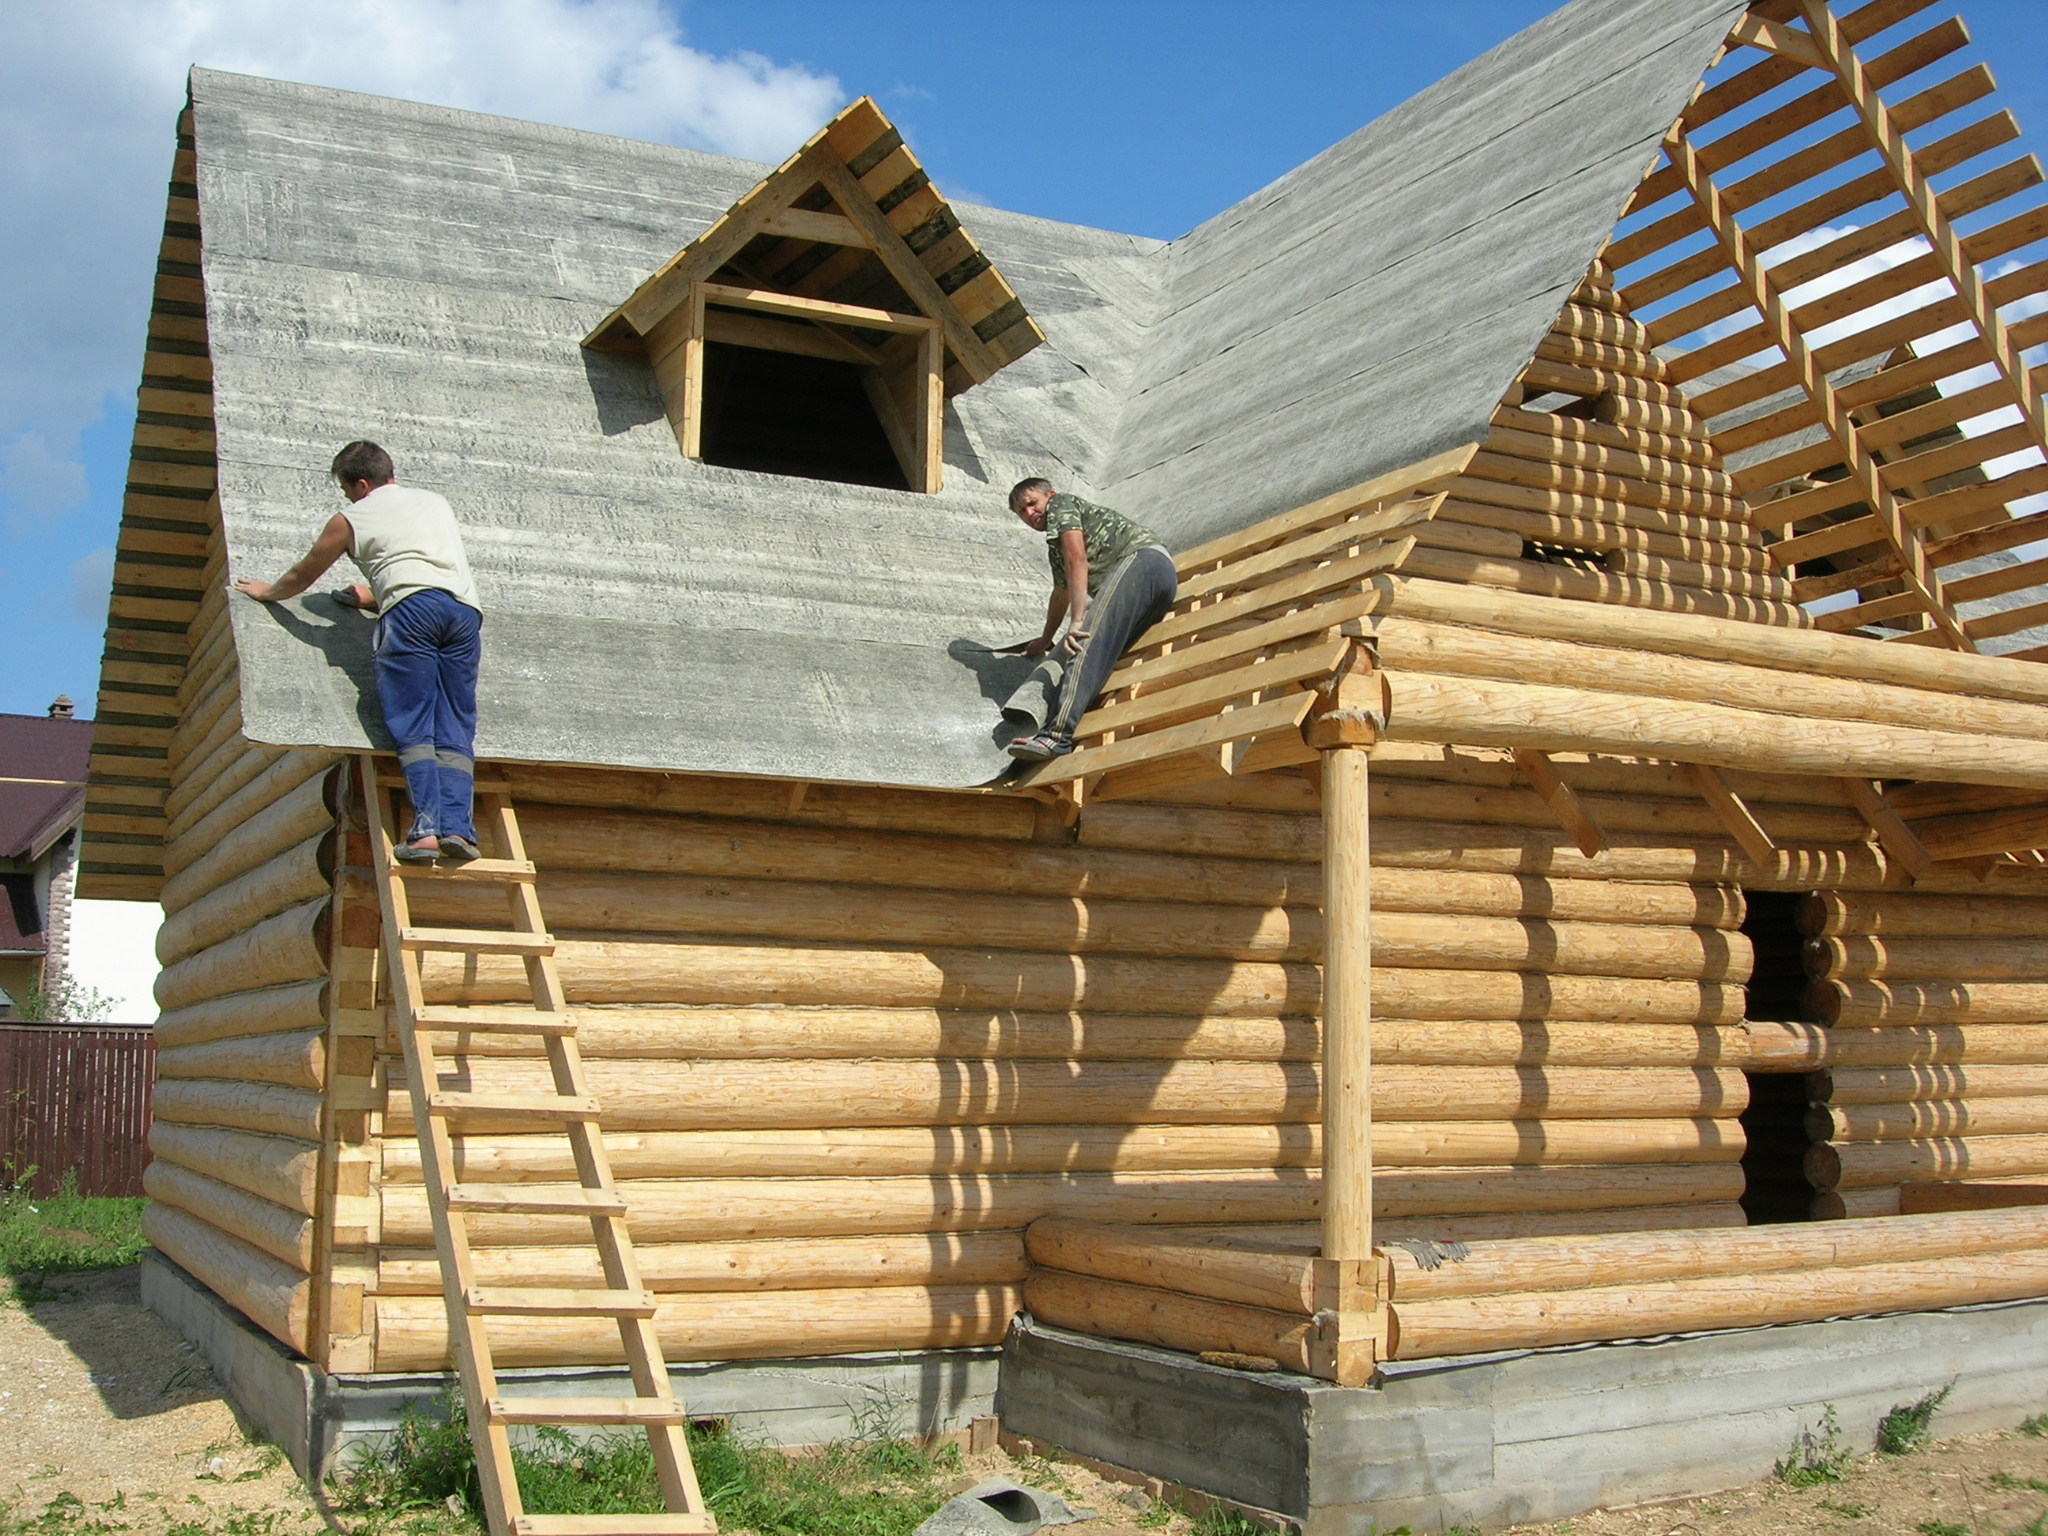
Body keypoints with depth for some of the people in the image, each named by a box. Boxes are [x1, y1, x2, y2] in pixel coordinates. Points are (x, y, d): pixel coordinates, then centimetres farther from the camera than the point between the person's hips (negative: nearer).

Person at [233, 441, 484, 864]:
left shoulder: (352, 519, 19)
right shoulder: (436, 503, 33)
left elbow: (301, 577, 32)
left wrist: (268, 591, 53)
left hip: (411, 607, -4)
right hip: (465, 606, 4)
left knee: (412, 729, -7)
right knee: (455, 731, 1)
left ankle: (427, 828, -22)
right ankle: (458, 828, -15)